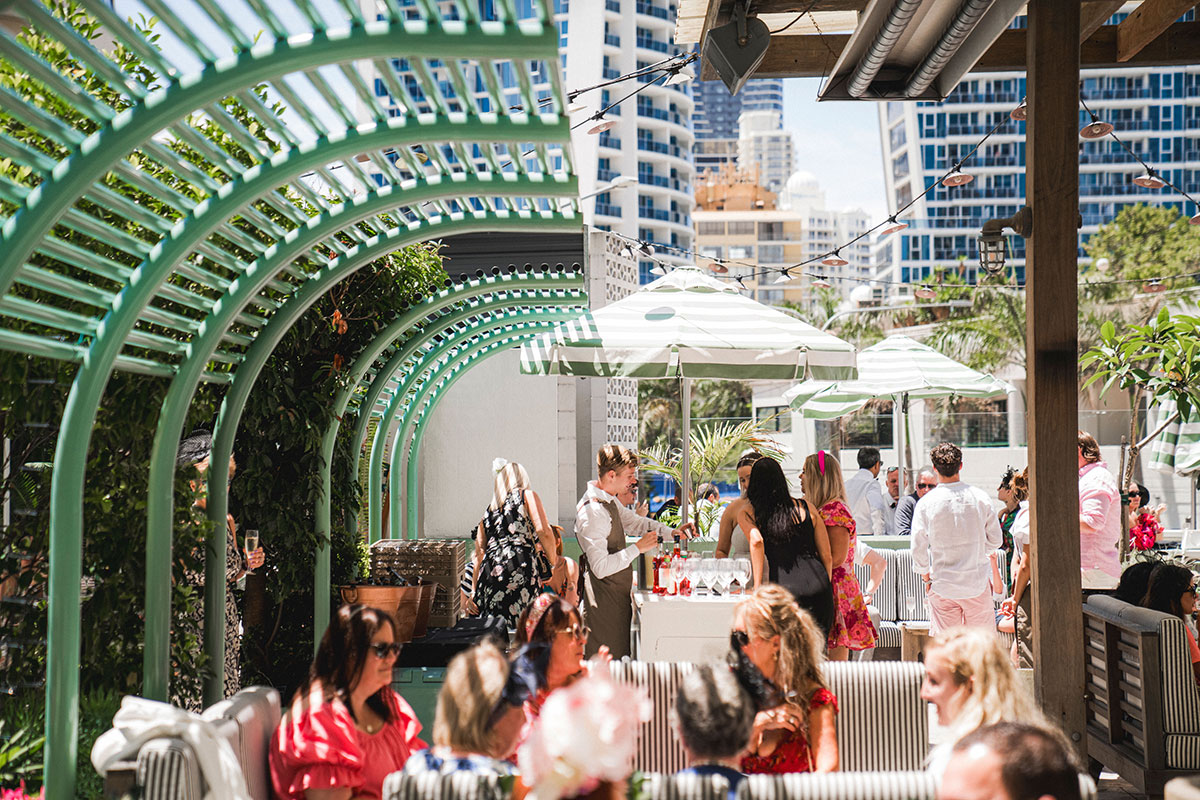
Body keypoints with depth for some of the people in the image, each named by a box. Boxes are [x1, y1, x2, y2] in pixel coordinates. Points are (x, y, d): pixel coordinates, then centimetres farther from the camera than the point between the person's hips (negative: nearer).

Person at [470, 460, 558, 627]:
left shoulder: (488, 512, 25)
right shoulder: (528, 496, 12)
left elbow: (479, 554, 19)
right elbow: (544, 532, -1)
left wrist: (474, 590, 20)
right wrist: (553, 563, 11)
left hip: (491, 569, 5)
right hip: (520, 567, -5)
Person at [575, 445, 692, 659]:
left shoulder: (610, 500, 7)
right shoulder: (592, 513, -24)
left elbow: (634, 522, 24)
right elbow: (601, 568, -27)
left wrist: (672, 532, 11)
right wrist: (638, 548, -23)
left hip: (618, 595, 10)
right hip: (605, 600, -10)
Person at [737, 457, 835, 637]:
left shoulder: (746, 513, 7)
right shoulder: (806, 508, 13)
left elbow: (756, 540, -14)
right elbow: (827, 556, 13)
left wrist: (757, 586, -10)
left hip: (784, 588, -2)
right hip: (818, 585, 2)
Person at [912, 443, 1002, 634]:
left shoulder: (926, 503, -10)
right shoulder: (980, 498, -5)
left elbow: (918, 548, -8)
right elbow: (995, 540, 4)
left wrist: (925, 575, 8)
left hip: (942, 586, -1)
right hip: (978, 582, 2)